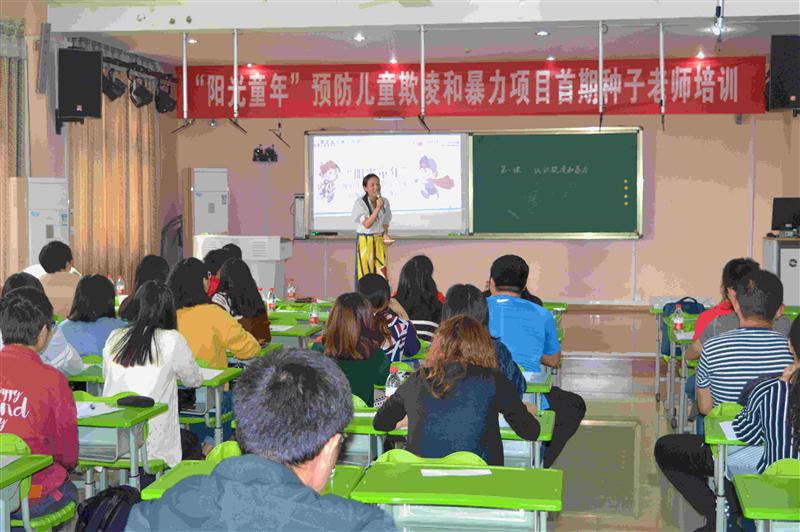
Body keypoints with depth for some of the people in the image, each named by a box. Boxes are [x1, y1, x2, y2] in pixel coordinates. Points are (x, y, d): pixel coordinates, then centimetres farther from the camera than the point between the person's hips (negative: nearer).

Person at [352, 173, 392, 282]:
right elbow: (367, 224, -20)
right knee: (365, 273, -2)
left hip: (380, 240, 4)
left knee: (381, 271, 4)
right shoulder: (360, 203, -12)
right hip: (365, 240, -4)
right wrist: (378, 208, -26)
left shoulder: (384, 201, 2)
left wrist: (385, 234, -6)